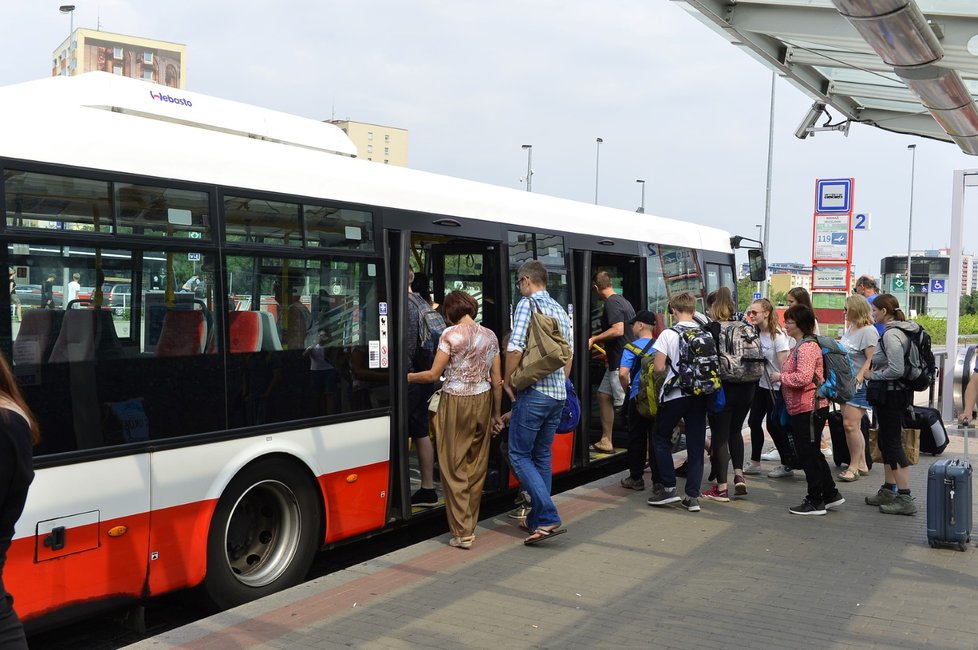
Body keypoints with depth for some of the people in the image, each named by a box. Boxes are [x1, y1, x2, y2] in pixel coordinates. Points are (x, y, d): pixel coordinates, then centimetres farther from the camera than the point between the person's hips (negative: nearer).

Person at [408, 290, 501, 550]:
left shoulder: (450, 334, -8)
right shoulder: (490, 336, 6)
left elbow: (433, 375, -9)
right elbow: (497, 380, 7)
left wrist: (406, 376, 6)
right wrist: (496, 413, 14)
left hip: (456, 402, -5)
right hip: (483, 402, 5)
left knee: (454, 468, 2)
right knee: (477, 467, 13)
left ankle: (462, 532, 1)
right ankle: (471, 525, 22)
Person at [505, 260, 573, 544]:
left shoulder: (527, 304, -8)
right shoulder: (560, 310, 16)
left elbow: (515, 348, -18)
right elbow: (569, 354, 19)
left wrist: (508, 382, -5)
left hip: (534, 393, -8)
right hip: (558, 394, 8)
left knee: (519, 454, -1)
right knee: (542, 456, 16)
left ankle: (548, 518, -10)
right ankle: (537, 519, 22)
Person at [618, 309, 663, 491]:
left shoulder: (632, 347, -7)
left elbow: (623, 373, -17)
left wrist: (627, 390, 0)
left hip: (638, 398, -3)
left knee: (637, 439, 9)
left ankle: (636, 478, 16)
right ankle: (659, 481, 8)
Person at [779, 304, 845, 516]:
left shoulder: (807, 347, -17)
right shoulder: (800, 346, 16)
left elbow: (803, 377, -26)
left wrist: (781, 376, -14)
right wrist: (783, 376, 11)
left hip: (809, 409, -11)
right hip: (801, 409, 11)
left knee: (809, 455, -1)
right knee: (811, 454, 17)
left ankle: (815, 502, 8)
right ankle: (831, 495, 27)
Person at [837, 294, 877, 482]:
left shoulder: (868, 331, -13)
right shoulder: (849, 328, 16)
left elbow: (871, 360, -19)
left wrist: (858, 378, -26)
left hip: (859, 385, -9)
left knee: (850, 424, -12)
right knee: (853, 426, 11)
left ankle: (854, 466, -4)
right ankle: (862, 465, 19)